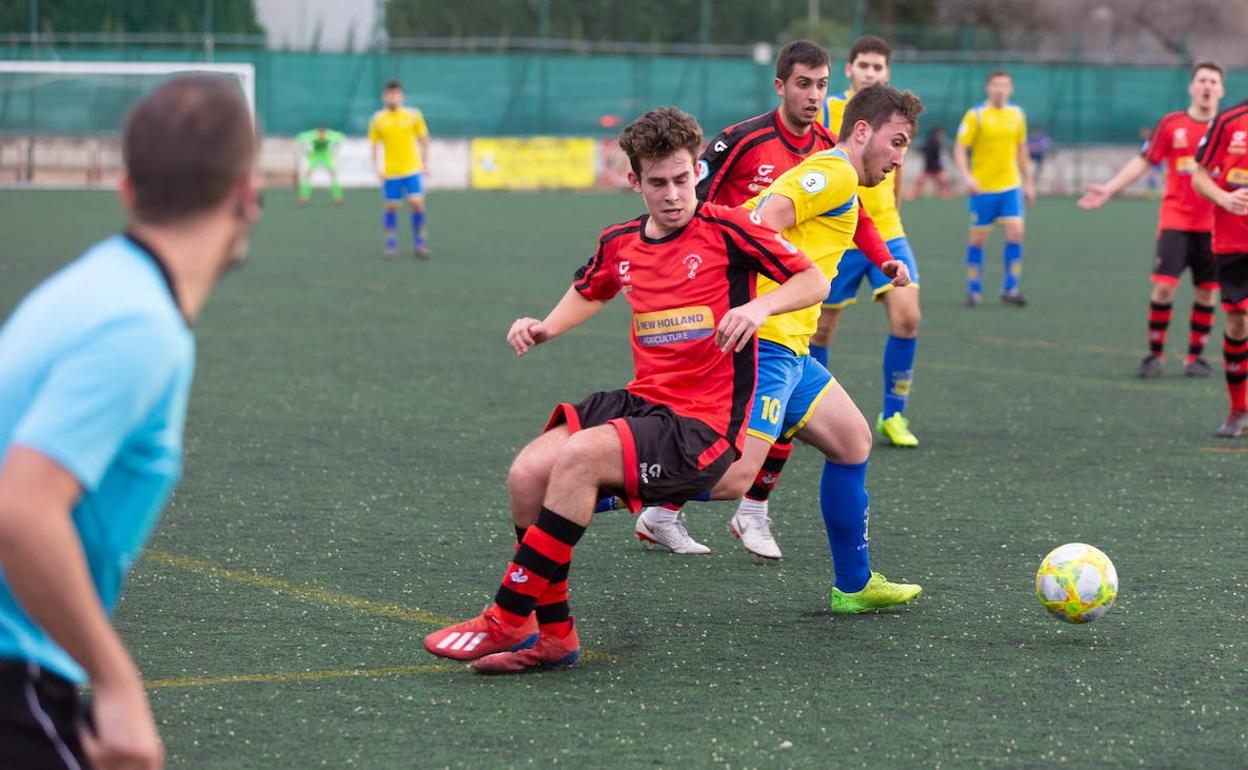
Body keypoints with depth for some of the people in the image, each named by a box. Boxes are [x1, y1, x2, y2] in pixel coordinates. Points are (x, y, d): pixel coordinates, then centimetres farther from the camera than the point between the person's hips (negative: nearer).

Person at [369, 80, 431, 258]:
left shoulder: (414, 115, 1)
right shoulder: (377, 119, 2)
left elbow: (424, 140, 9)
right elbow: (374, 145, 7)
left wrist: (425, 163, 4)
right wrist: (377, 168, -2)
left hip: (413, 170, 0)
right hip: (390, 172, 0)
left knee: (417, 204, -10)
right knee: (391, 207, 3)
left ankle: (419, 243, 3)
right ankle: (391, 244, 16)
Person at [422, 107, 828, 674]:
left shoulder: (726, 230, -6)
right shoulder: (620, 243, 11)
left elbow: (814, 281, -4)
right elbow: (589, 291, 34)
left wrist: (760, 307, -23)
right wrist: (544, 328, 15)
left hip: (704, 426, -6)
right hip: (642, 402, 6)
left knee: (578, 457, -29)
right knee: (528, 472, -17)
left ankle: (509, 619, -18)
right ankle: (552, 635, -4)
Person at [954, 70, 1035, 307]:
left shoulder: (1017, 114, 7)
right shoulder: (976, 115, -6)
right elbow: (959, 149, -9)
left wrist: (1028, 182, 17)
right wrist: (967, 176, -24)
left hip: (1011, 187, 3)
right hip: (982, 188, -3)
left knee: (1015, 233, -8)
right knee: (978, 239, 2)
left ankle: (1010, 289, 1)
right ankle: (974, 290, 13)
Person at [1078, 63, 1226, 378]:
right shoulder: (1171, 124, 0)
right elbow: (1143, 161, 4)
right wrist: (1108, 190, -2)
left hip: (1212, 226, 2)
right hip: (1175, 220, -2)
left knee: (1207, 292, 3)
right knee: (1164, 285, -10)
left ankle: (1195, 357, 17)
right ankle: (1155, 354, 3)